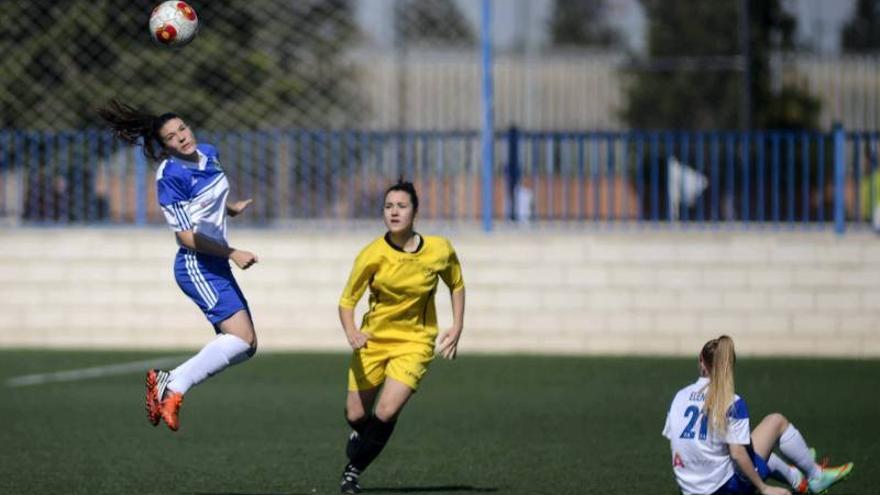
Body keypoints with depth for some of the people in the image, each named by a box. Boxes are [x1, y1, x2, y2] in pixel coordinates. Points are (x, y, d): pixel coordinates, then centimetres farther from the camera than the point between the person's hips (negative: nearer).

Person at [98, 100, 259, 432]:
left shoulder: (209, 155, 8)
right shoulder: (170, 177, -16)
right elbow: (186, 235, -16)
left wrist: (230, 208, 20)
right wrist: (233, 254, -16)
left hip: (216, 266, 9)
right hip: (197, 266, -9)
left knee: (245, 347, 6)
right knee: (241, 338, -20)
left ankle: (167, 381, 11)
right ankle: (174, 389, -14)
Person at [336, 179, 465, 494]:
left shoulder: (440, 250, -10)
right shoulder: (372, 255, -15)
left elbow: (456, 285, 10)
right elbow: (347, 301, -8)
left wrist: (456, 329, 1)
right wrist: (351, 333, -28)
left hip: (415, 342, -1)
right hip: (373, 339, 1)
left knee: (386, 413, -19)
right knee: (355, 416, 5)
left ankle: (354, 469, 4)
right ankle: (361, 435, 44)